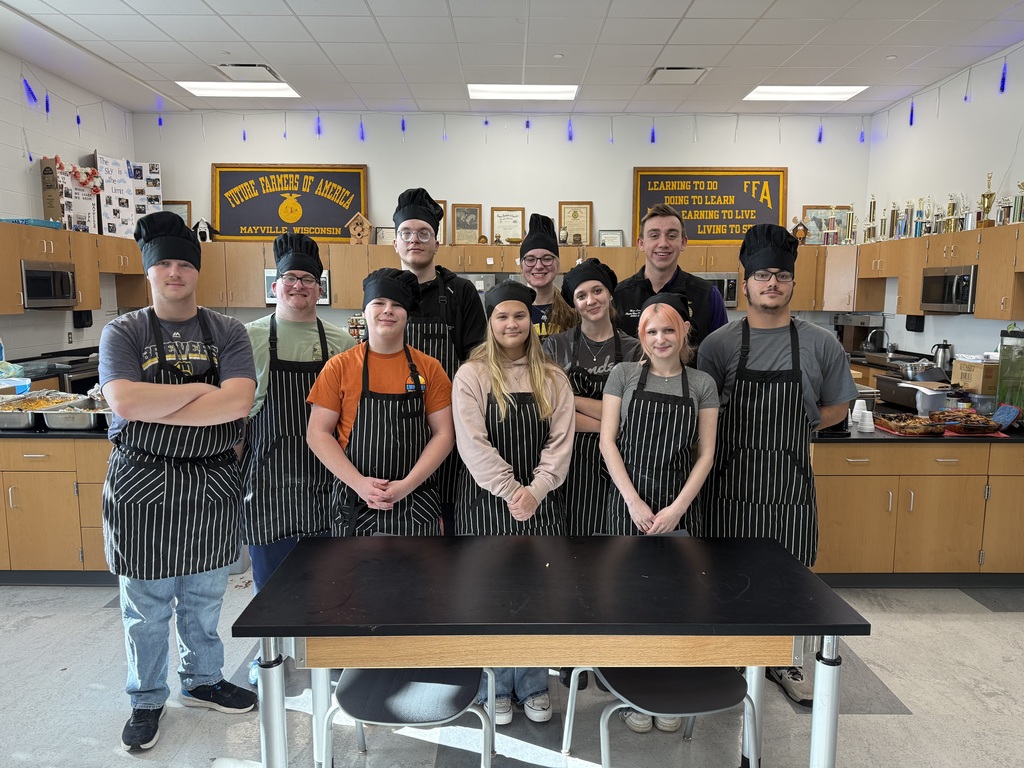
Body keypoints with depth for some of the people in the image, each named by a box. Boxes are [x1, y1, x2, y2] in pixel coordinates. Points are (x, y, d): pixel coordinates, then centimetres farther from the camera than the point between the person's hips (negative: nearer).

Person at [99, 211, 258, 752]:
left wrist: (156, 409, -19)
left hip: (212, 487, 2)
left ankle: (202, 682, 40)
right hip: (141, 488, -1)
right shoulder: (123, 333, -3)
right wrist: (199, 389, -16)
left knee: (204, 602, 19)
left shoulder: (227, 333, -1)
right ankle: (147, 700, 34)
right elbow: (124, 403, -20)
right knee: (145, 610, 13)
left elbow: (238, 403, -18)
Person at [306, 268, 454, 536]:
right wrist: (359, 483, -12)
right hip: (354, 504, 0)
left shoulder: (429, 368, 1)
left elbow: (444, 434, 0)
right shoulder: (339, 366, -1)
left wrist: (406, 485, -11)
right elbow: (318, 433, -2)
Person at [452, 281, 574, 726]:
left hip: (540, 502, 3)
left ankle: (533, 686, 28)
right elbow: (473, 444, -10)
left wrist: (535, 491, -12)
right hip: (486, 500, -2)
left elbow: (560, 442, 0)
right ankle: (496, 688, 25)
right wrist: (511, 492, -15)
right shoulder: (471, 375, -3)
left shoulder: (552, 379, 6)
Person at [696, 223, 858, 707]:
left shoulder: (821, 345, 0)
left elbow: (836, 408, 10)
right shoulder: (719, 344, -4)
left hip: (791, 480, 2)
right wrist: (747, 431, -8)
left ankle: (781, 662, 35)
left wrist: (792, 428, -2)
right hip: (731, 481, -1)